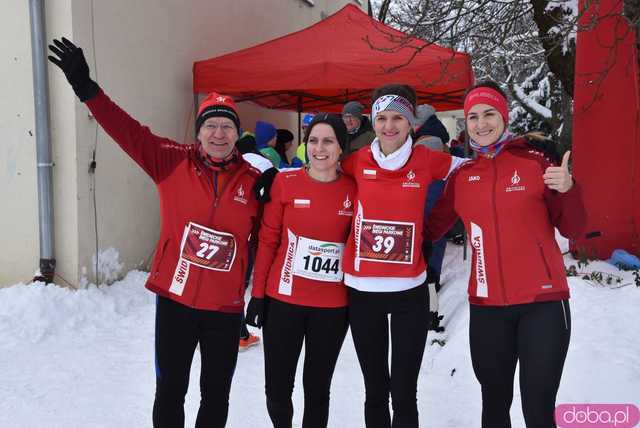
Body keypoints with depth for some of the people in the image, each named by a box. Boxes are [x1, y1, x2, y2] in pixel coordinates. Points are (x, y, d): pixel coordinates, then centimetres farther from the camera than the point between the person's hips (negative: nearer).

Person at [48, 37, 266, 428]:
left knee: (216, 395, 17)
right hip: (175, 299, -1)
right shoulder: (173, 163, -5)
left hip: (226, 306, 1)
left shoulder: (253, 180, -3)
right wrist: (86, 87, -18)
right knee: (170, 391, 12)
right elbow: (129, 131, -11)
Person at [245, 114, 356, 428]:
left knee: (317, 388, 12)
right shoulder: (285, 182, -4)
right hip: (282, 299, 0)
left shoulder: (354, 190, -3)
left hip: (333, 305, 0)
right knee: (277, 387, 9)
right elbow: (267, 240, 0)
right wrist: (258, 293, 0)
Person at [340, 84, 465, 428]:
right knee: (375, 390, 13)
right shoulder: (357, 162, -1)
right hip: (362, 290, 1)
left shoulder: (427, 160, -2)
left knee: (404, 393, 5)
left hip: (410, 290, -1)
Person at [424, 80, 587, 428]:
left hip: (543, 303, -3)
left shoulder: (535, 160, -2)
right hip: (487, 307, 3)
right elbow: (433, 227, 12)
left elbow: (572, 230, 0)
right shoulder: (461, 176, 6)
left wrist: (568, 190, -18)